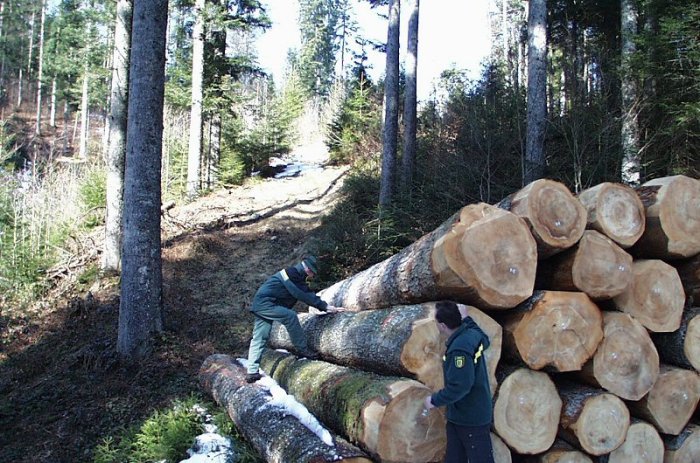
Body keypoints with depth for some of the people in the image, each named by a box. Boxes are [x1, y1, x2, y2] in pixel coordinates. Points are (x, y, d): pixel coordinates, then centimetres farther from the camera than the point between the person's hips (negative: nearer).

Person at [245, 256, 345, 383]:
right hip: (264, 303, -10)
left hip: (259, 305, 10)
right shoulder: (292, 274, -16)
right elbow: (304, 296, -19)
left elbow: (308, 294, 15)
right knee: (290, 316, -19)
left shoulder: (295, 276, 15)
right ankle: (303, 349, -12)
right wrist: (326, 306, -16)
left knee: (259, 339, 6)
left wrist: (325, 307, 8)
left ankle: (252, 372, 6)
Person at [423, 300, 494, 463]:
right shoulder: (471, 333, -1)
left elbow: (459, 387, -30)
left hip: (472, 419, -10)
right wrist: (467, 319, 27)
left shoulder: (459, 348, -29)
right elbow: (485, 341, 25)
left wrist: (435, 400, -17)